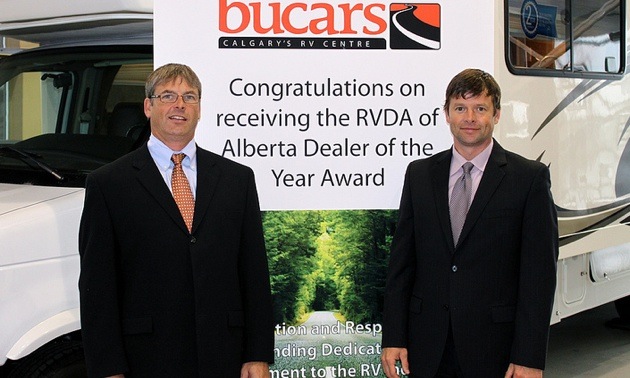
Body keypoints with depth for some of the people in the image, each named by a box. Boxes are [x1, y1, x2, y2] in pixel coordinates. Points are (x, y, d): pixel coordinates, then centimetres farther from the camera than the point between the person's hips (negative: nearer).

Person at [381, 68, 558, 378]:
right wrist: (393, 338, 0)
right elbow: (401, 260, 7)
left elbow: (540, 271, -6)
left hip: (494, 348, -2)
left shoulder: (530, 177, -2)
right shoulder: (419, 174, 8)